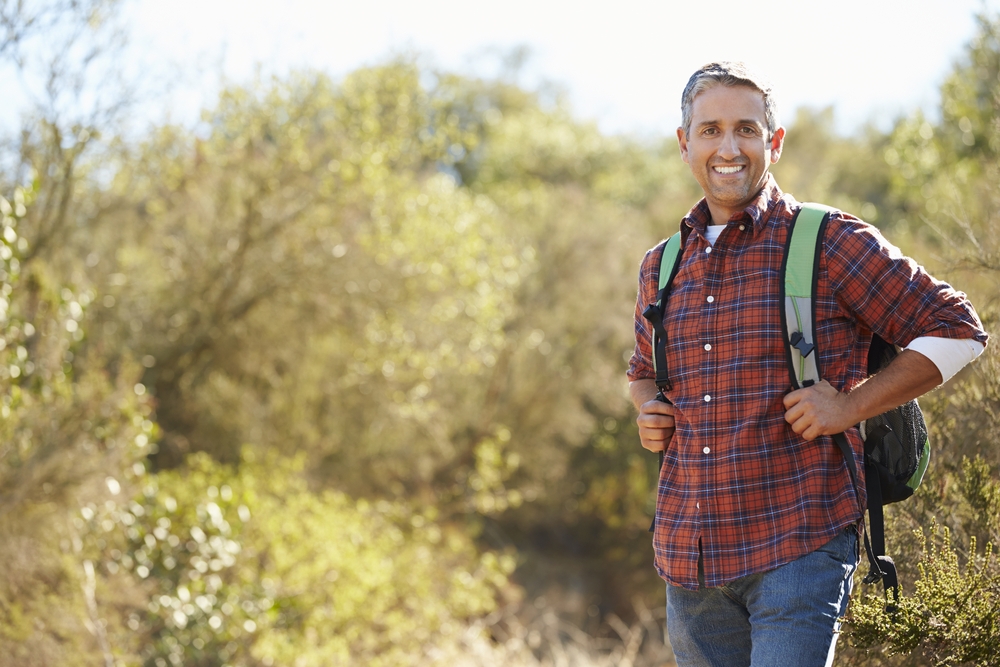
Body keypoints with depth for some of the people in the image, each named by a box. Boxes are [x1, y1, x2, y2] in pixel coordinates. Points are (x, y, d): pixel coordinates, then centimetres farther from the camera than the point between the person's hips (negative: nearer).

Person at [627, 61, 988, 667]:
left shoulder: (830, 243, -3)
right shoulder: (663, 266, 13)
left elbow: (957, 330, -2)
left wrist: (850, 406, -9)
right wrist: (648, 411, 9)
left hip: (799, 548, -5)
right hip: (689, 557, 6)